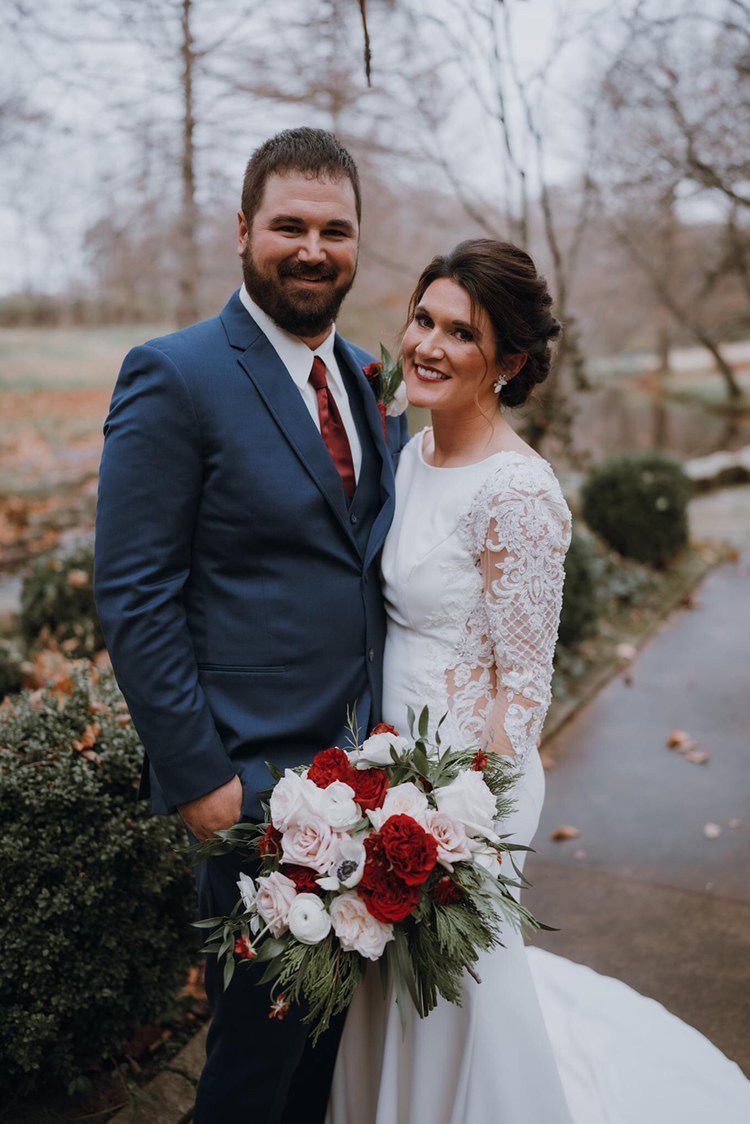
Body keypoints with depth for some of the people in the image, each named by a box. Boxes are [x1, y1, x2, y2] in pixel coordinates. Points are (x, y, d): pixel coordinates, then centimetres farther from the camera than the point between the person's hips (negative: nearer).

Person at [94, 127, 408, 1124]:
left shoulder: (372, 379, 9)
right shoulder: (174, 376, -12)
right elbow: (133, 598, -14)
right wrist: (196, 775, -15)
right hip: (253, 784, -6)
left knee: (335, 1029, 22)